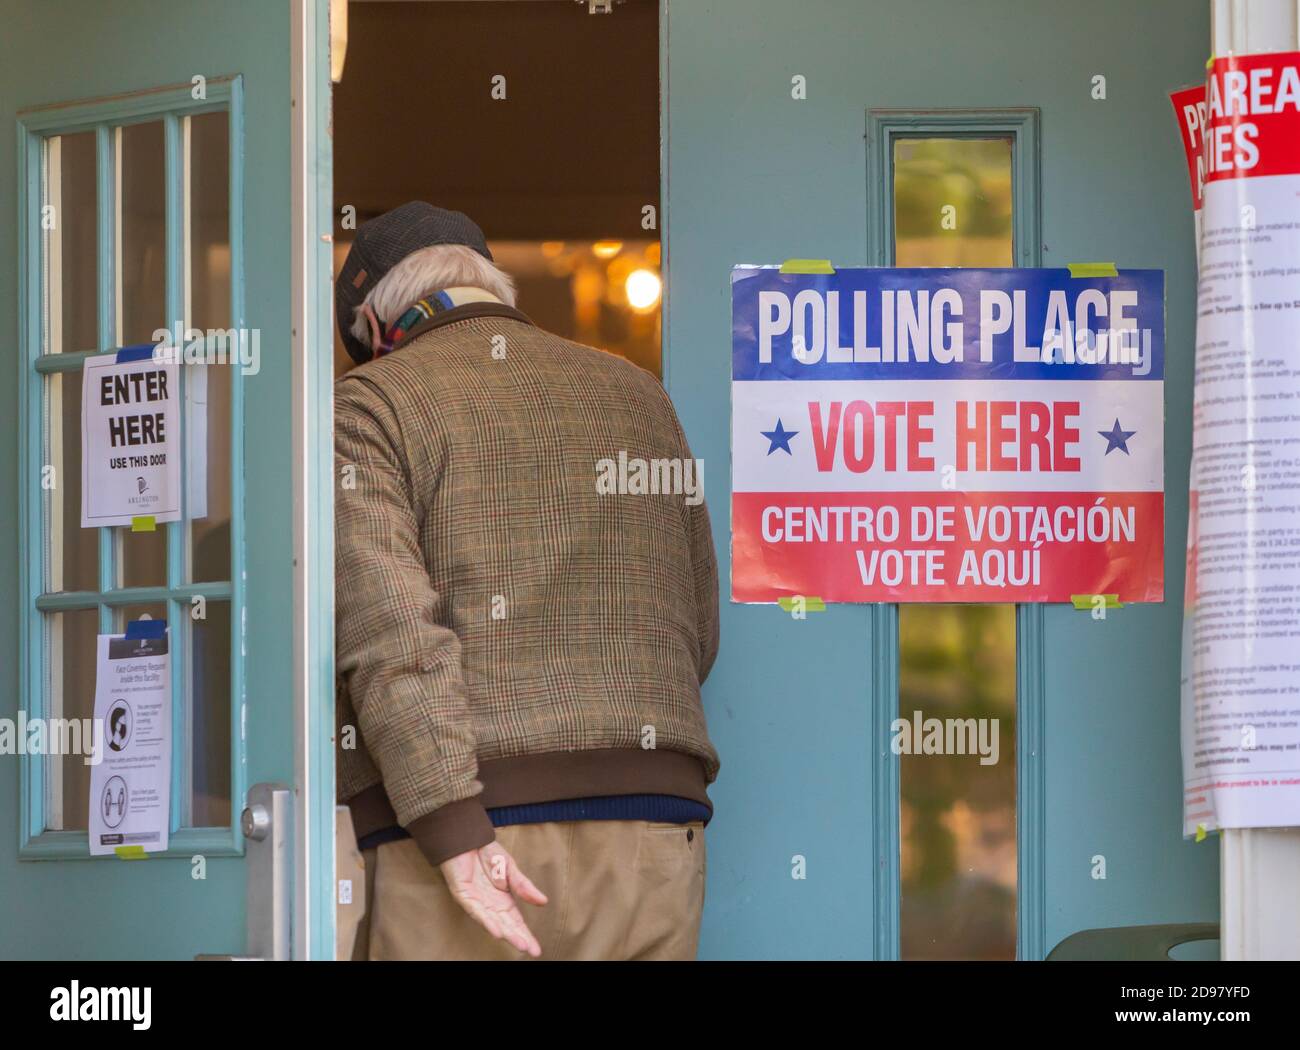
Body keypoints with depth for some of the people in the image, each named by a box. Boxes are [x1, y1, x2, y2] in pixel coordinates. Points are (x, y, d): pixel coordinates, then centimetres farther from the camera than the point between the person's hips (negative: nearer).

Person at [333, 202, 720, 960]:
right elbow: (697, 632, 18)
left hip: (469, 827, -5)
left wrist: (457, 838, -19)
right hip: (651, 835, 5)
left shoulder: (372, 407, 2)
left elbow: (387, 624, -12)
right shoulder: (638, 396, 18)